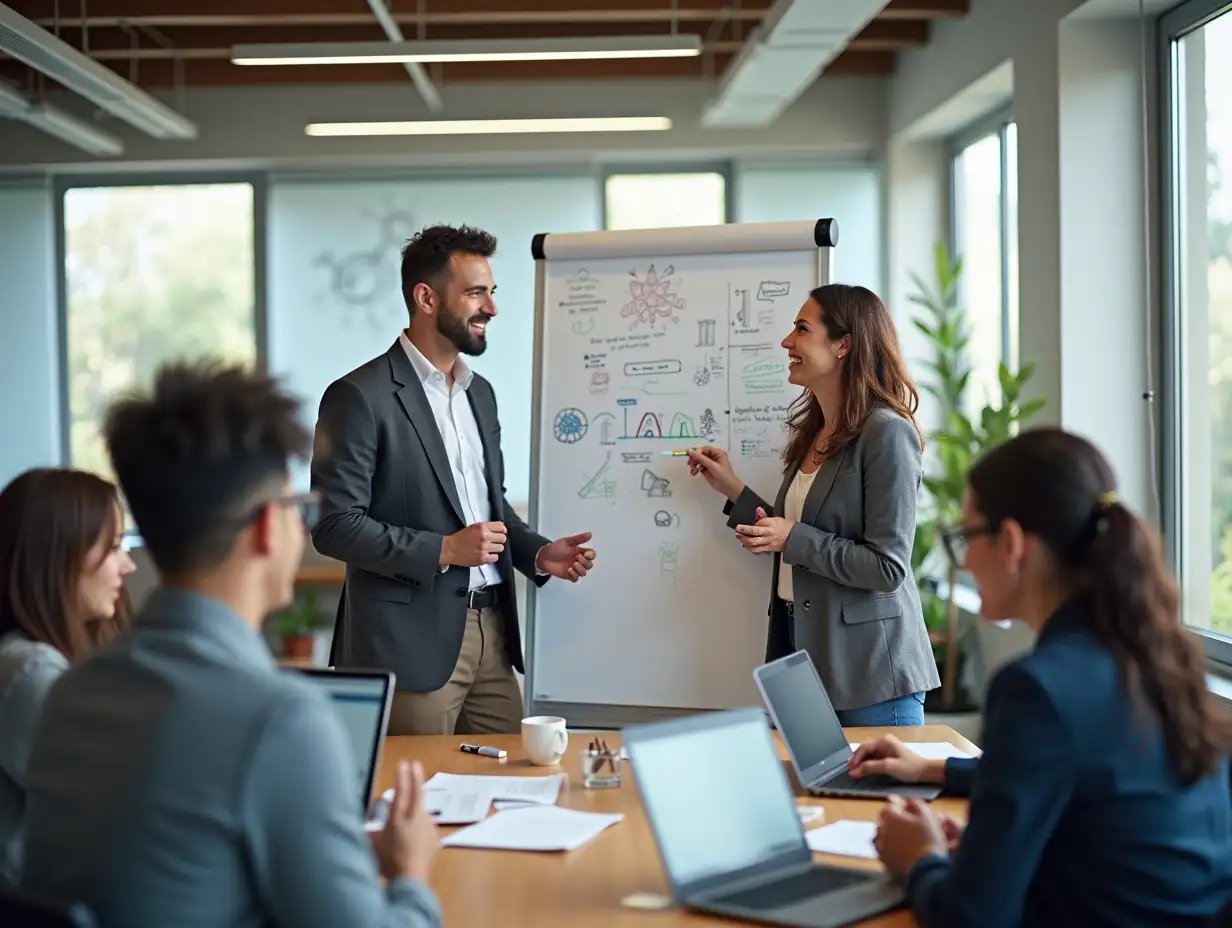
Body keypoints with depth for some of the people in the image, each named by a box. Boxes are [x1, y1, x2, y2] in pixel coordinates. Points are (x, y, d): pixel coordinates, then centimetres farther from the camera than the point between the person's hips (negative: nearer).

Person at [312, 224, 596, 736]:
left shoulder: (480, 391, 15)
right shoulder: (360, 397, -10)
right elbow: (334, 525, -14)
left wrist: (538, 553, 6)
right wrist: (443, 550, -18)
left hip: (492, 633, 7)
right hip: (412, 642, -7)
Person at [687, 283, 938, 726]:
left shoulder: (887, 433, -14)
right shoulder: (813, 432, 11)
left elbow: (888, 568, -18)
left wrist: (793, 538, -18)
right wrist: (732, 488, 12)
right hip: (807, 652, 8)